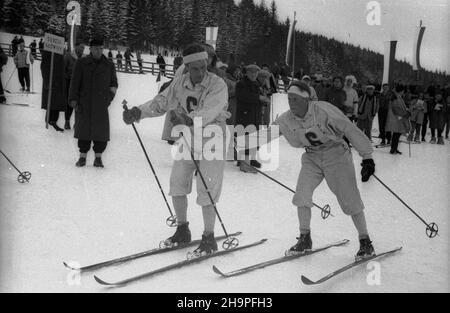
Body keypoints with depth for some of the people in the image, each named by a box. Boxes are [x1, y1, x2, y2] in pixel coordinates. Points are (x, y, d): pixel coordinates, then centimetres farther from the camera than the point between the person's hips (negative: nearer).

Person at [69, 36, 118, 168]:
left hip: (101, 105, 1)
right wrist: (73, 100, -5)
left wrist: (109, 97, 6)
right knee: (84, 129, 2)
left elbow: (114, 83, 19)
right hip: (84, 104, -1)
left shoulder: (109, 65, 8)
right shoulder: (81, 63, 3)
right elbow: (75, 83, 2)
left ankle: (98, 157, 9)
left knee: (101, 131, -1)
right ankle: (82, 156, 11)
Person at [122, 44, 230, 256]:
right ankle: (182, 231, 25)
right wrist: (138, 112, -15)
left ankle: (209, 239, 8)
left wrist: (188, 120, -49)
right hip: (187, 140, 6)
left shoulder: (218, 85, -18)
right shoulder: (180, 83, -2)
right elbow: (161, 102, 1)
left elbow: (207, 114, -32)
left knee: (206, 192, -7)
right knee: (177, 185, 6)